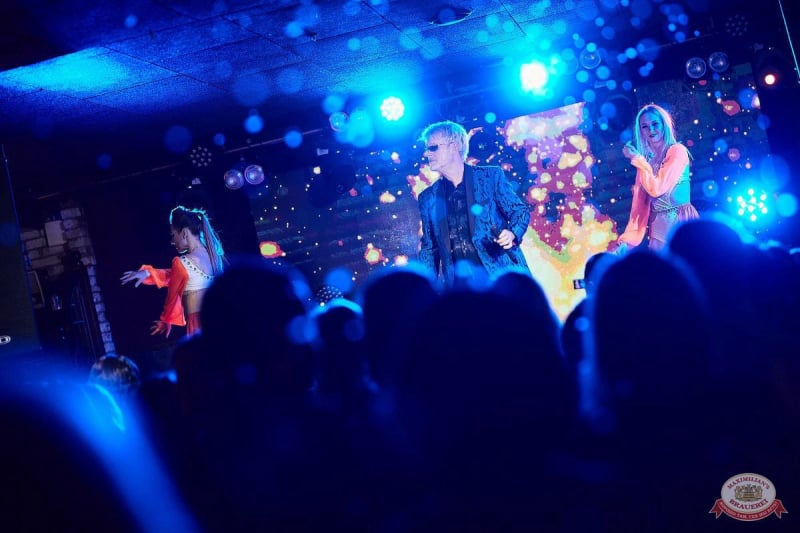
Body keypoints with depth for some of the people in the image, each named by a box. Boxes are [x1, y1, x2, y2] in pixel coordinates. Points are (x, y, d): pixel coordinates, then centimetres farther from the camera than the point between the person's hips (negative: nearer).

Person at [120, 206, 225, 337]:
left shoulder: (182, 263, -10)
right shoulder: (215, 256, 10)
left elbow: (173, 296, 5)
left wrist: (166, 320, 22)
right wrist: (148, 273, 20)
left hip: (198, 324, -7)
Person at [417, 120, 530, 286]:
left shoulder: (491, 176, 4)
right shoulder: (428, 198, 13)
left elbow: (520, 210, 6)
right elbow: (429, 248, 16)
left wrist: (511, 233, -16)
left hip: (500, 276, -2)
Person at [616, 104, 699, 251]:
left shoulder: (677, 151, -6)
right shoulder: (645, 159, 11)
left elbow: (657, 188, -15)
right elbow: (640, 201, 5)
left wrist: (637, 159, -7)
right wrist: (629, 239, -5)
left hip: (679, 222, -5)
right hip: (657, 227, 5)